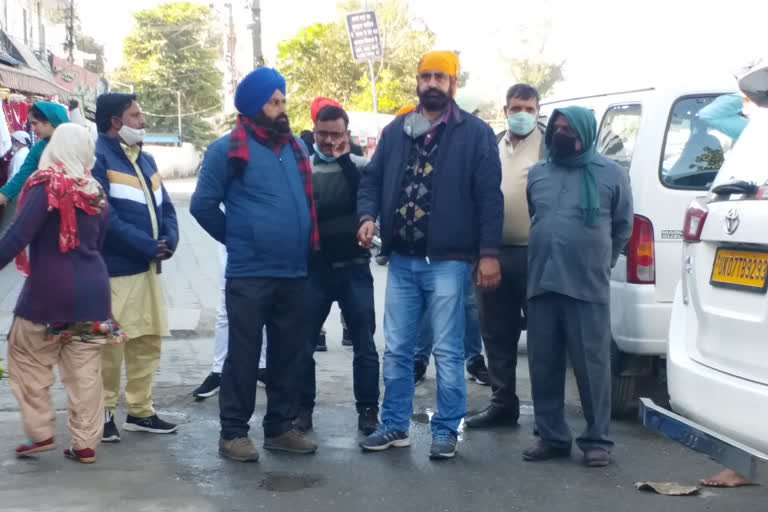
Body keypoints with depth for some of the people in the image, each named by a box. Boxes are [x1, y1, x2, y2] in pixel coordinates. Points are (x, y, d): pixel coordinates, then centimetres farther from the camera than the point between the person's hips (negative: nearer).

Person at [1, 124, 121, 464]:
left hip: (50, 289, -5)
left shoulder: (46, 185, -10)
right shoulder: (96, 192, 8)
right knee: (85, 368, 8)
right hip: (93, 289, 6)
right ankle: (85, 443, 11)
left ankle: (41, 434, 13)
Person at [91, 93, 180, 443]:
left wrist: (169, 240, -5)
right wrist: (148, 245, -18)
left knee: (149, 340, 13)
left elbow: (164, 206, 15)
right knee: (111, 344, -3)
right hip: (114, 268, -8)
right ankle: (104, 412, 10)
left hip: (148, 266, 9)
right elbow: (104, 216, -20)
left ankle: (140, 410, 24)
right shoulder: (97, 158, -10)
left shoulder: (145, 159, 18)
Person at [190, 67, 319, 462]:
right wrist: (238, 238, 4)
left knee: (289, 355, 11)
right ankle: (233, 432, 11)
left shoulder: (295, 147, 12)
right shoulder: (227, 149, -6)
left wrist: (304, 244, 15)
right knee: (243, 356, 1)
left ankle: (280, 427, 22)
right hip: (249, 274, -6)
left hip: (295, 273, 6)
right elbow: (203, 205, -5)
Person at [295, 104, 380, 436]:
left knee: (364, 344, 4)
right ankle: (303, 408, 18)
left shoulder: (360, 166, 4)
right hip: (314, 268, 1)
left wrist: (344, 159, -14)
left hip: (354, 268, 0)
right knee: (302, 342, 5)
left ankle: (368, 410, 13)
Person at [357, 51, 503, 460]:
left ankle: (446, 430, 12)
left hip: (447, 260, -4)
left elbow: (489, 196, -5)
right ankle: (395, 425, 21)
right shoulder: (395, 131, 12)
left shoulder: (475, 133, -2)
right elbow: (372, 179, 16)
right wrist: (368, 216, -4)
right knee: (396, 349, 10)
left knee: (447, 352, 2)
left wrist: (489, 253, -11)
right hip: (401, 259, 5)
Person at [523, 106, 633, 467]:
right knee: (543, 366, 7)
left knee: (592, 366, -1)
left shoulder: (611, 174, 3)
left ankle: (597, 440, 10)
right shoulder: (536, 173, 13)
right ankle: (551, 436, 19)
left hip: (588, 287, -4)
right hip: (540, 285, 4)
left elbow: (623, 226, 11)